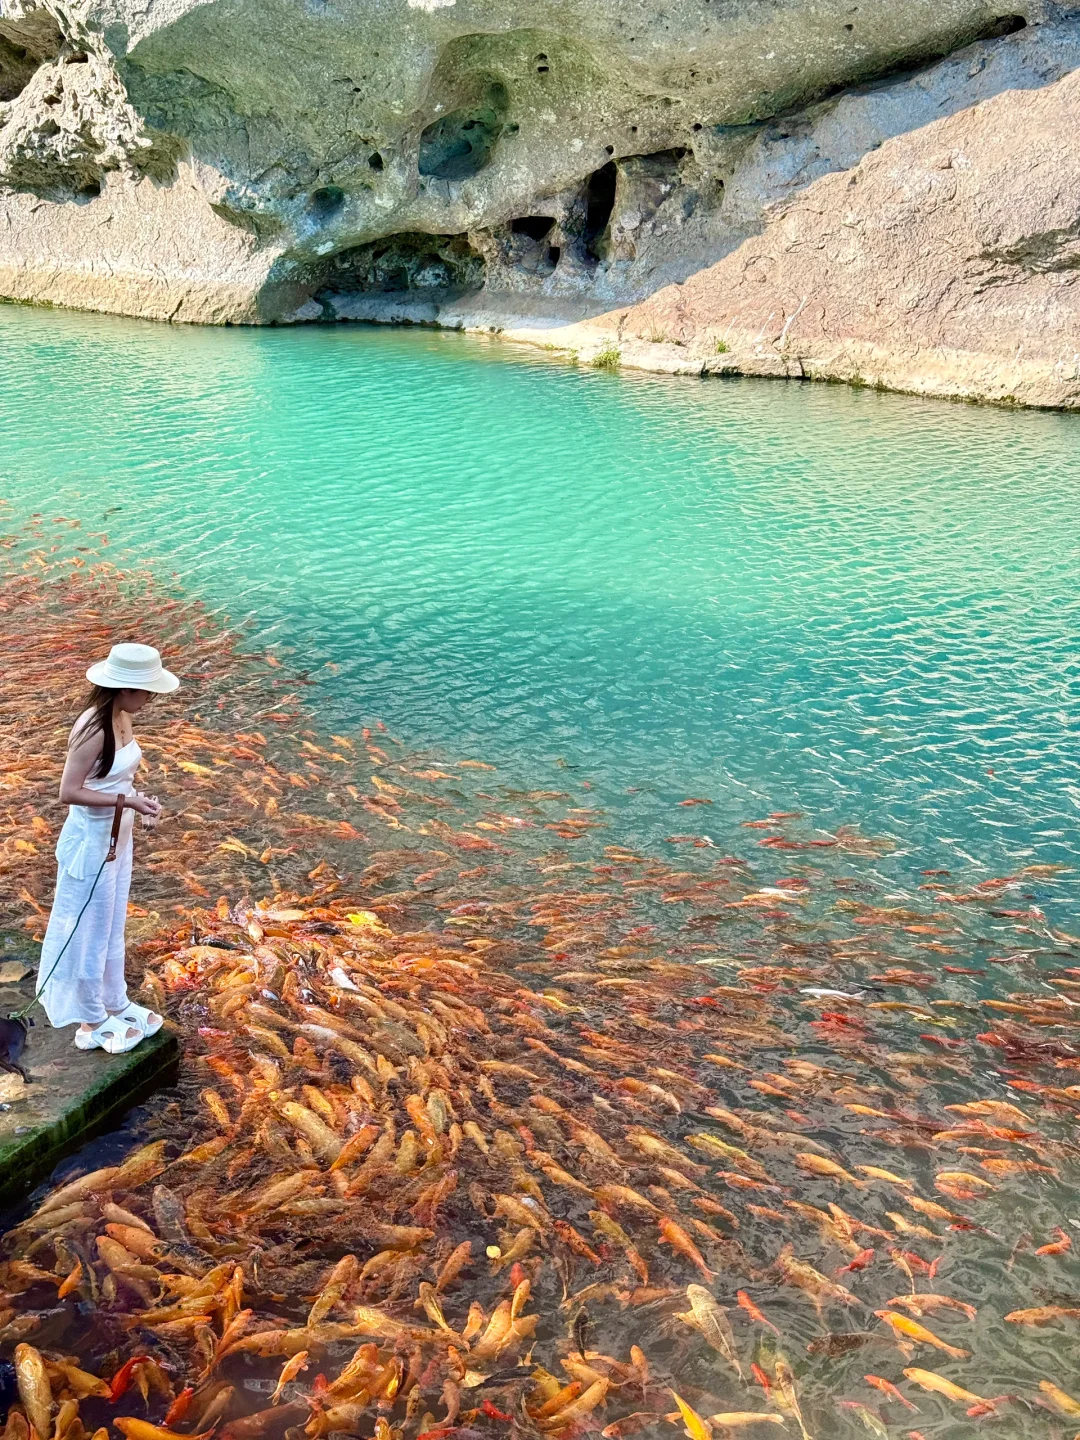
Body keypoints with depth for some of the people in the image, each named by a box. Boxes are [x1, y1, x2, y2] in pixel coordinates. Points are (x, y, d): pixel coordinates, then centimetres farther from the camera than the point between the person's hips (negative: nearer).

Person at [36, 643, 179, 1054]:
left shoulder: (122, 717, 0)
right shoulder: (93, 728, -26)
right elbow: (69, 792, -25)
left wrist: (137, 799, -2)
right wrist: (127, 801, -25)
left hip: (116, 836, 9)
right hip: (91, 841, -9)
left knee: (112, 928, 22)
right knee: (91, 932, 9)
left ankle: (115, 1004, 39)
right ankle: (92, 1022, 25)